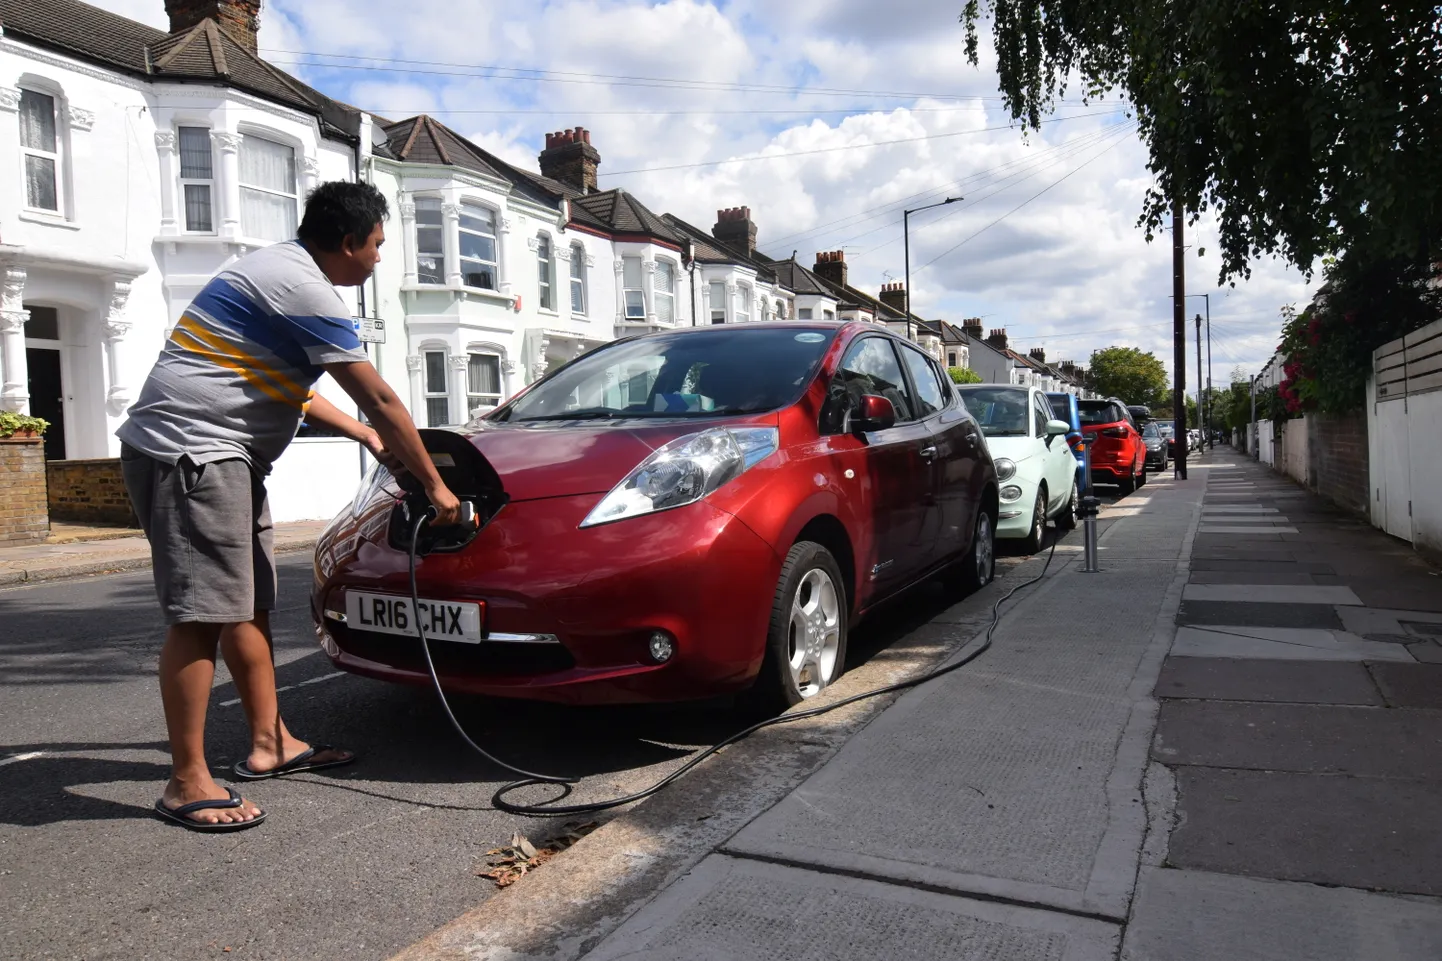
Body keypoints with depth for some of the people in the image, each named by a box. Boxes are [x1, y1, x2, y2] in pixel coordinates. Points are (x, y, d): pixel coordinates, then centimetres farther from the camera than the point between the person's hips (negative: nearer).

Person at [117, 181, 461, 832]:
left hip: (221, 455, 11)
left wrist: (365, 435, 26)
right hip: (189, 449, -11)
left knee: (249, 606, 12)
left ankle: (269, 744, 21)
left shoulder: (279, 270, 18)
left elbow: (286, 386, 27)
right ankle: (187, 784, -4)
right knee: (201, 616, -10)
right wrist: (434, 485, -5)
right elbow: (379, 399, -12)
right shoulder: (306, 290, -14)